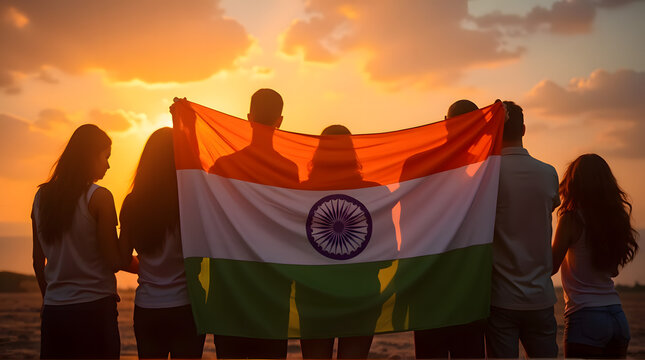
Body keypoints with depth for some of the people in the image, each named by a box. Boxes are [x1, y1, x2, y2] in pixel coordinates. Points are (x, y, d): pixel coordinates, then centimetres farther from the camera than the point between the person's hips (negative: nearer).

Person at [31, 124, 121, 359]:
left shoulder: (42, 196, 7)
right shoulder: (99, 197, -11)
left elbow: (38, 260, 13)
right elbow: (113, 261, -10)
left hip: (53, 309, 6)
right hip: (95, 306, -5)